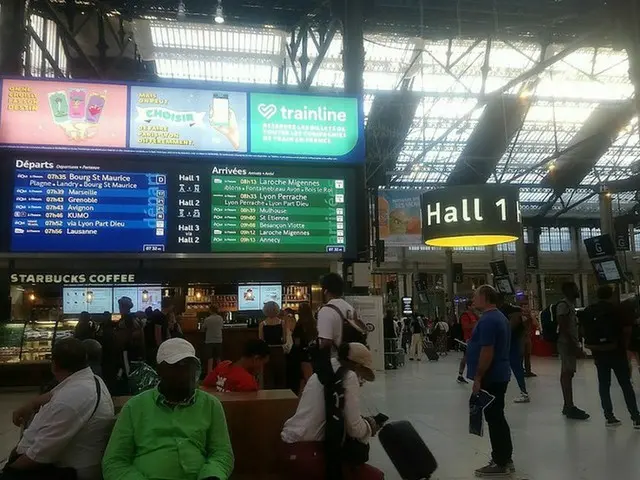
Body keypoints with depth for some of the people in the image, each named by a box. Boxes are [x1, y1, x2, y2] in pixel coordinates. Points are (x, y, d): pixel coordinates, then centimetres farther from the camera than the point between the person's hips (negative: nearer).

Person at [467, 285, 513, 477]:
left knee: (494, 420, -3)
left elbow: (487, 352, -25)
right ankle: (505, 459, 24)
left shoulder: (487, 320, -20)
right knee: (498, 418, 16)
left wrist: (478, 378, -20)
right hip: (499, 375, 10)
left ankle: (500, 464, 5)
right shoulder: (500, 317, 13)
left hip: (490, 377, -10)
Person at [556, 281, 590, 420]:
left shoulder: (570, 305, 18)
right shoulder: (563, 305, -13)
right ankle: (570, 407, -7)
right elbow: (563, 327, -19)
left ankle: (568, 406, 17)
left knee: (568, 374, 11)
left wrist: (576, 345, 19)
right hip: (567, 344, -10)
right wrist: (573, 344, -22)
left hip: (571, 343, 10)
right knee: (567, 374, -8)